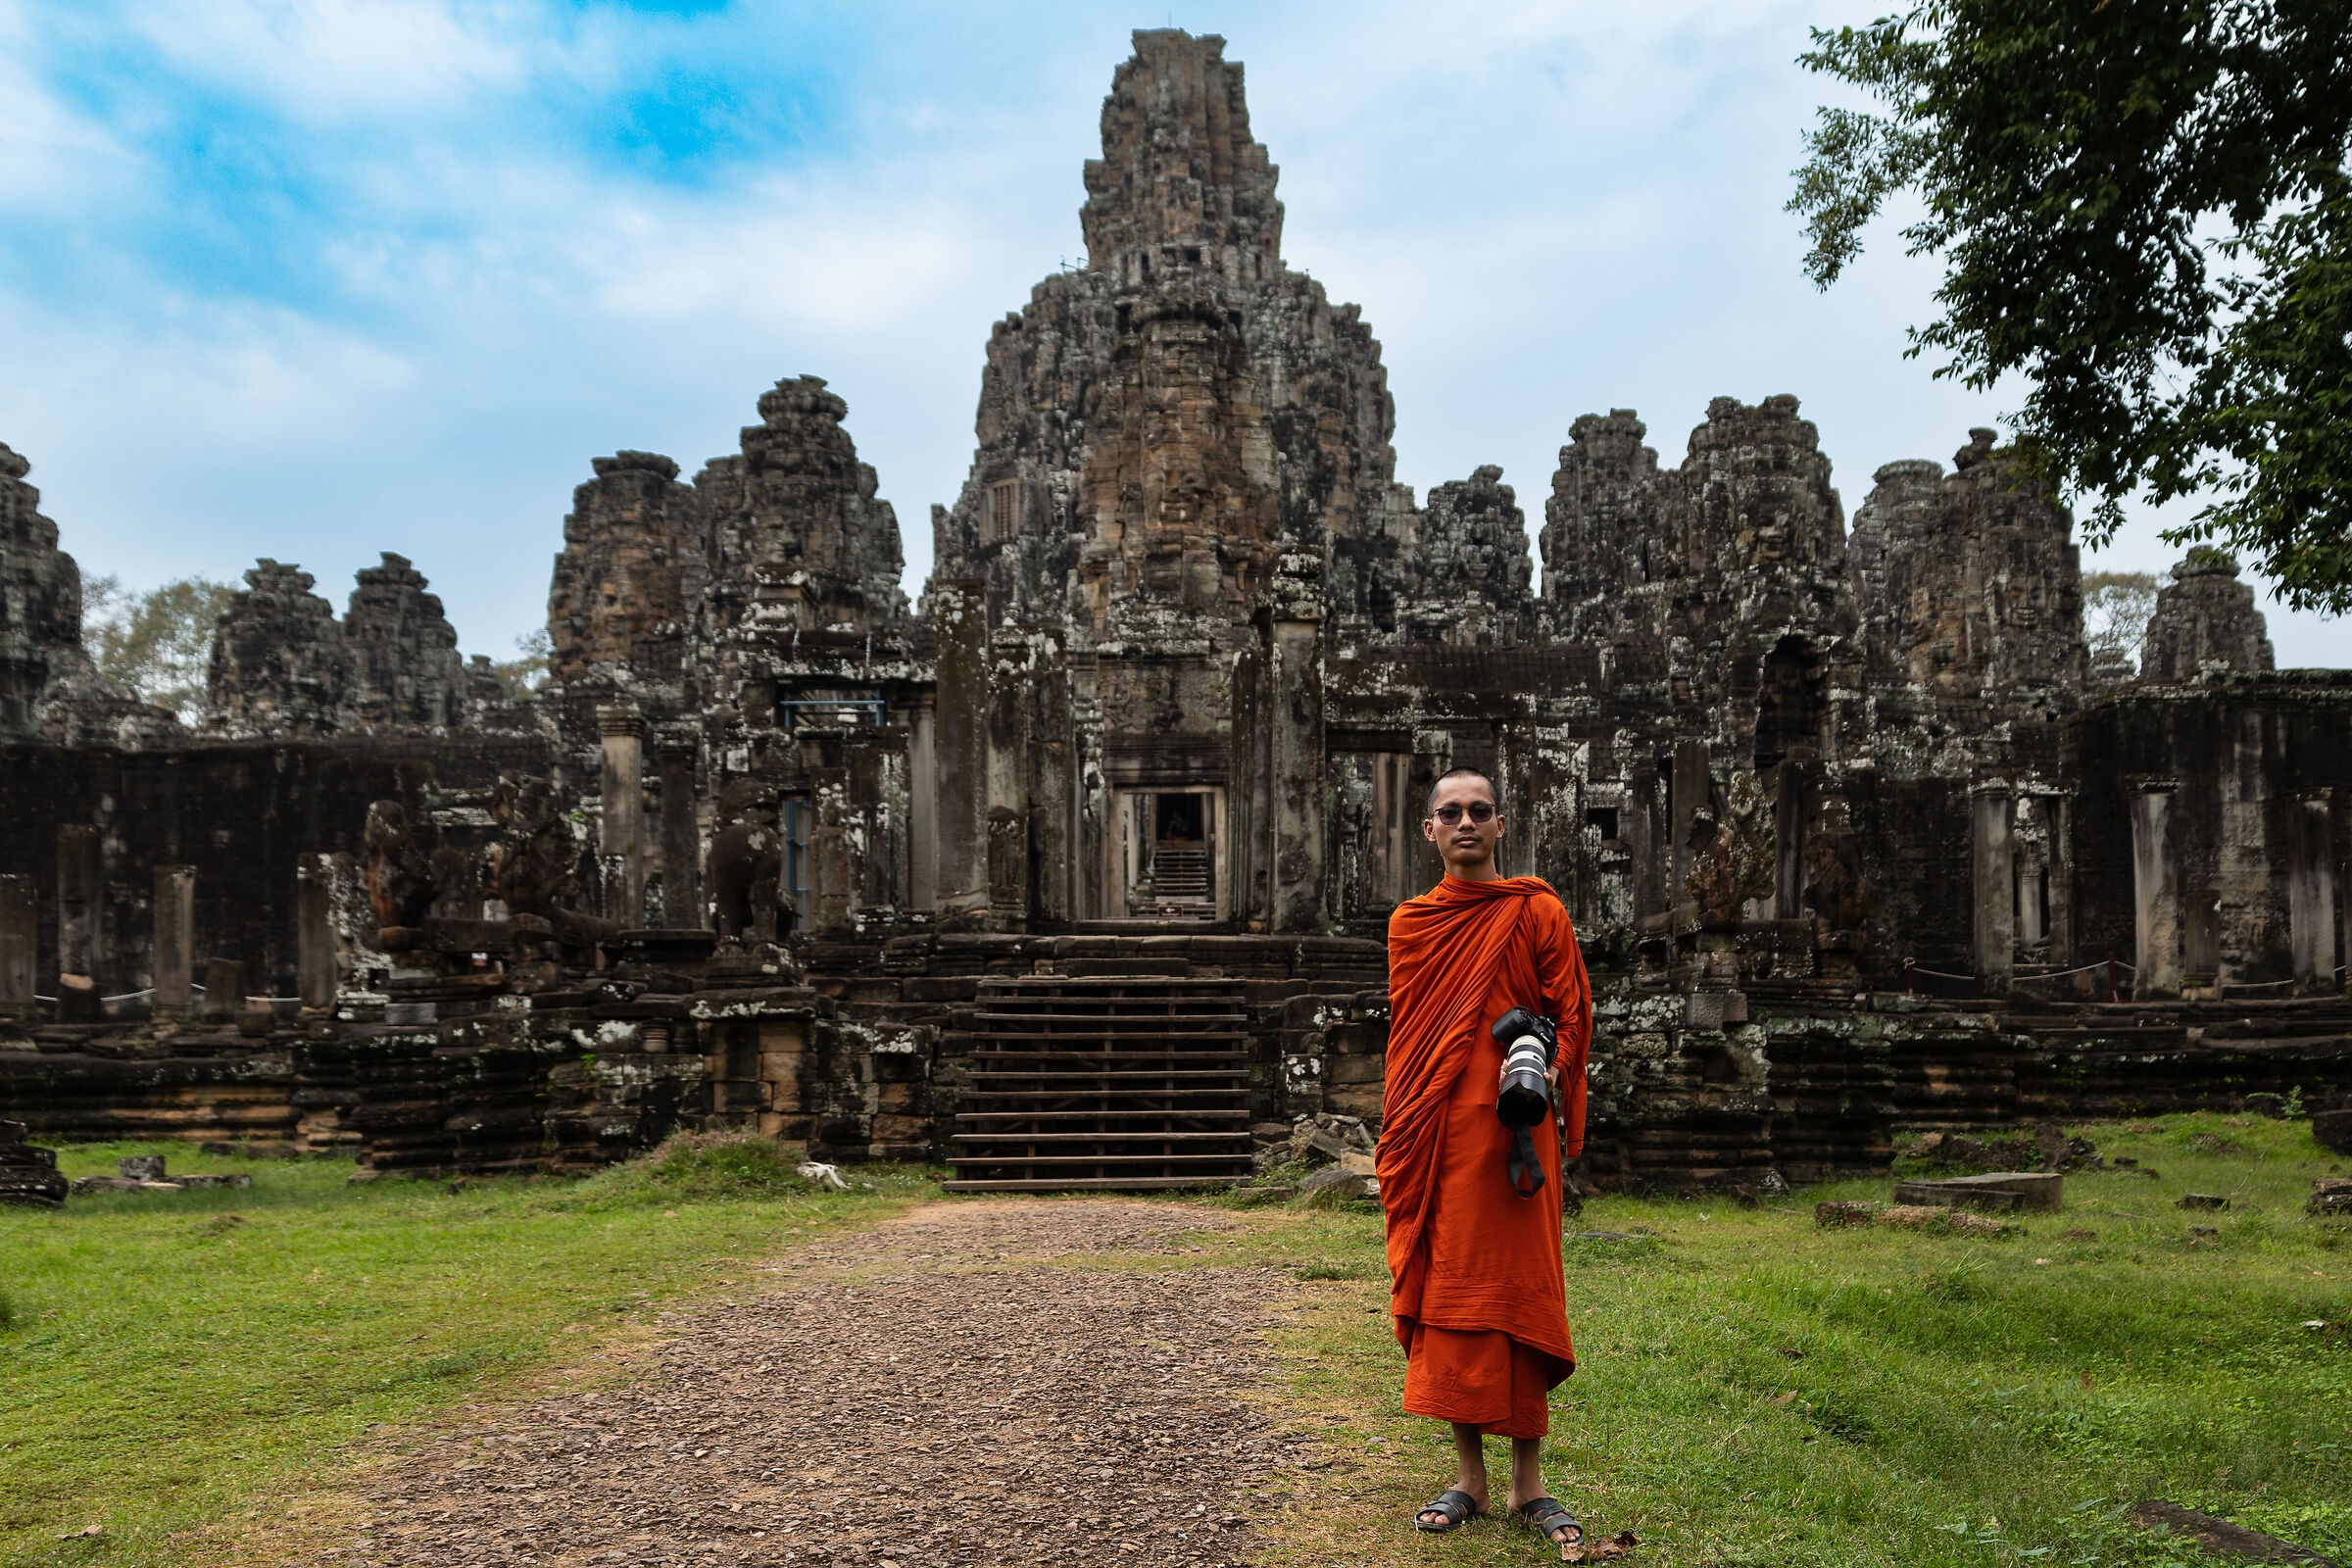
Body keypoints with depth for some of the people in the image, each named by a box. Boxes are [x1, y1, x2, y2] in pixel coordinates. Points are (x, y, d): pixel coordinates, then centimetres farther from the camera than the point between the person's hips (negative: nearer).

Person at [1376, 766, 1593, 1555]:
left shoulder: (1537, 912, 3)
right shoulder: (1409, 923, 12)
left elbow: (1574, 1014, 2)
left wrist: (1545, 1075, -15)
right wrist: (1399, 1142, 9)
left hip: (1512, 1131, -3)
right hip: (1432, 1134, 3)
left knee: (1516, 1293, -2)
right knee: (1443, 1291, 5)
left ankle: (1528, 1481, 9)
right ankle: (1469, 1476, 16)